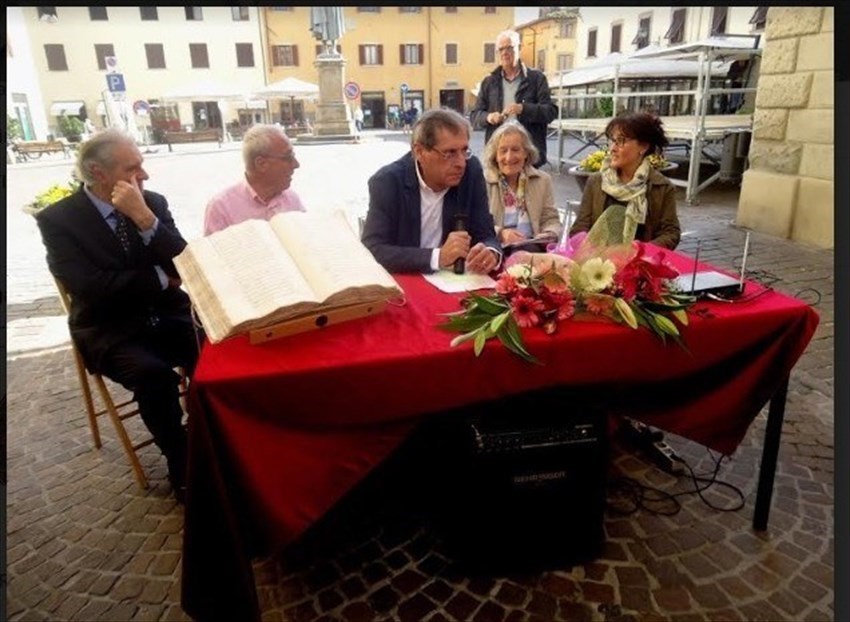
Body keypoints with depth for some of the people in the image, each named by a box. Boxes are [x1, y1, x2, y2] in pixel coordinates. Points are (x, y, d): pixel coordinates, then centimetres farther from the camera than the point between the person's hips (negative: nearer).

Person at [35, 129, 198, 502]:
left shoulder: (153, 203, 4)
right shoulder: (57, 219, -6)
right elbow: (89, 287, -18)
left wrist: (145, 218, -18)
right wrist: (159, 278, -13)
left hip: (168, 315, 3)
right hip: (110, 331, -3)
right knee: (154, 372, -33)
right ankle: (182, 467, -10)